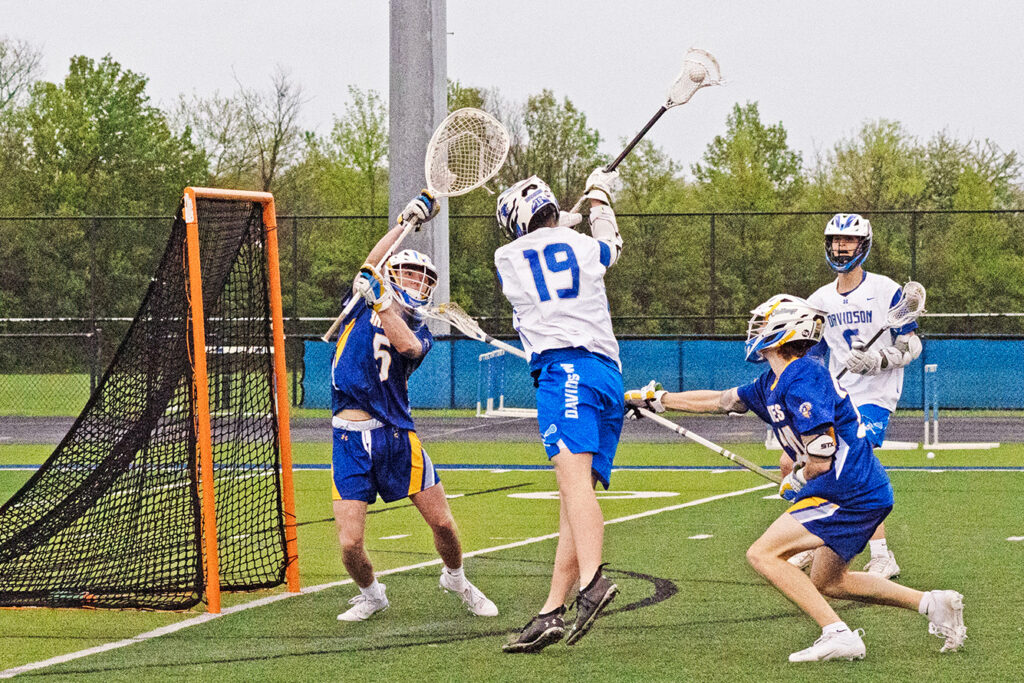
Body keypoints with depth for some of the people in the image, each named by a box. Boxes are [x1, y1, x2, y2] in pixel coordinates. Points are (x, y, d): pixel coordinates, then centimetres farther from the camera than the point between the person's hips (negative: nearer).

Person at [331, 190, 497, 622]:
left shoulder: (420, 333, 10)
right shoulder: (363, 306, 10)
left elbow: (404, 344, -14)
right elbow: (371, 266, -6)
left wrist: (381, 299, -24)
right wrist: (407, 221, -10)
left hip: (397, 435, 1)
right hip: (351, 439, -1)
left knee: (442, 523, 0)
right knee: (350, 543, -8)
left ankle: (456, 579, 31)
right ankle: (371, 594, 23)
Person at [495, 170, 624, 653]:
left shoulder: (507, 259, 15)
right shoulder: (586, 248, 19)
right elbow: (611, 242, 45)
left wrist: (571, 216, 57)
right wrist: (599, 196, 63)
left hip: (563, 365, -5)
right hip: (610, 373, 5)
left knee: (574, 478, -25)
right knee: (576, 494, 3)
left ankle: (591, 580, -48)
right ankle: (552, 613, -3)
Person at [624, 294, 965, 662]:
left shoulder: (803, 381, -18)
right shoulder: (773, 383, 13)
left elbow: (820, 460, -21)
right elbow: (720, 400, 26)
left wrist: (795, 482, 0)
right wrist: (655, 398, 30)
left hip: (850, 493, -11)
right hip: (864, 494, 11)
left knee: (763, 554, -11)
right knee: (827, 583, 22)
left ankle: (838, 634, -19)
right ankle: (931, 603, 16)